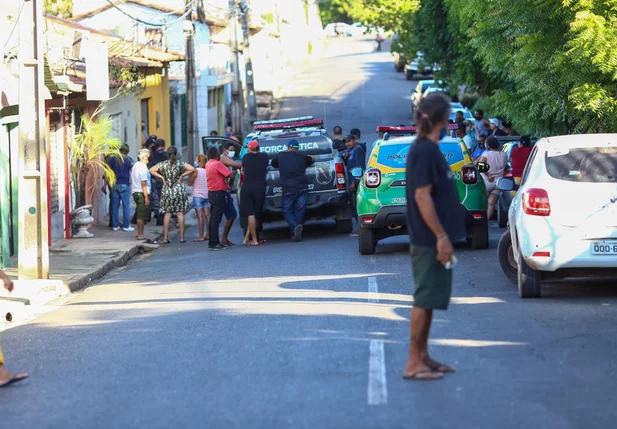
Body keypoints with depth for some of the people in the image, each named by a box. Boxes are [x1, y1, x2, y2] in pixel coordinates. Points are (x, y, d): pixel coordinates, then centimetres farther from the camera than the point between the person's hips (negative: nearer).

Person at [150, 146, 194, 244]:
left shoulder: (163, 164, -1)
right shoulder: (180, 164, -5)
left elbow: (151, 170, -3)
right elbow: (192, 169, -15)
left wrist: (162, 177, -2)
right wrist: (182, 175, -7)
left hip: (167, 190, 1)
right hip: (179, 189, -1)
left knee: (167, 214, 5)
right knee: (180, 213, 4)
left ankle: (165, 238, 1)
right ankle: (182, 237, 4)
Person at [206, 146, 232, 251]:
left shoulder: (208, 164, 11)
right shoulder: (217, 164, -16)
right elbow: (230, 175, -18)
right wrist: (229, 183, 2)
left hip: (211, 193, 9)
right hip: (218, 193, -9)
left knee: (213, 219, 13)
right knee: (216, 219, -8)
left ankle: (212, 243, 16)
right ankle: (215, 244, -8)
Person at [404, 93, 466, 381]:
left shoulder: (428, 149, 14)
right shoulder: (424, 151, -16)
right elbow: (422, 196, -21)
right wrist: (441, 236, -22)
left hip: (433, 241, 10)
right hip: (429, 240, -10)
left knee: (428, 299, 14)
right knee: (425, 299, -6)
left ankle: (423, 357, 20)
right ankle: (414, 363, -4)